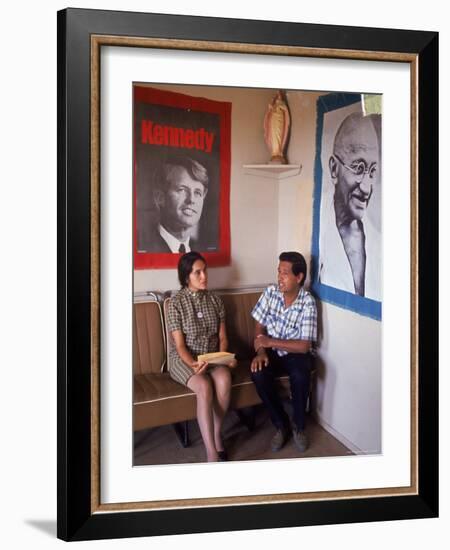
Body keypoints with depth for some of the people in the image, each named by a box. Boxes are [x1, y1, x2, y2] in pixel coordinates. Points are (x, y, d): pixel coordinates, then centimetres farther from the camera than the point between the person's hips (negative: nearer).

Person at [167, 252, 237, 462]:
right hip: (184, 359, -4)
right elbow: (179, 345, -13)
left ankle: (216, 433, -8)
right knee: (204, 387, -33)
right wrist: (193, 364, -30)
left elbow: (222, 337, 6)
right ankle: (212, 454, -30)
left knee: (224, 380, -29)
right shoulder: (176, 302, -11)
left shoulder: (215, 300, 3)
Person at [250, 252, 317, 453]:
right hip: (271, 351, 3)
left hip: (295, 353, -2)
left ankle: (298, 425, -5)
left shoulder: (308, 302, -17)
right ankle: (281, 424, -6)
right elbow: (259, 326, 0)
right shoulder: (270, 292, -6)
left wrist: (269, 342, -21)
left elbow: (304, 346, -20)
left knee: (300, 376, -34)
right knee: (258, 374, -28)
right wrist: (260, 351, -18)